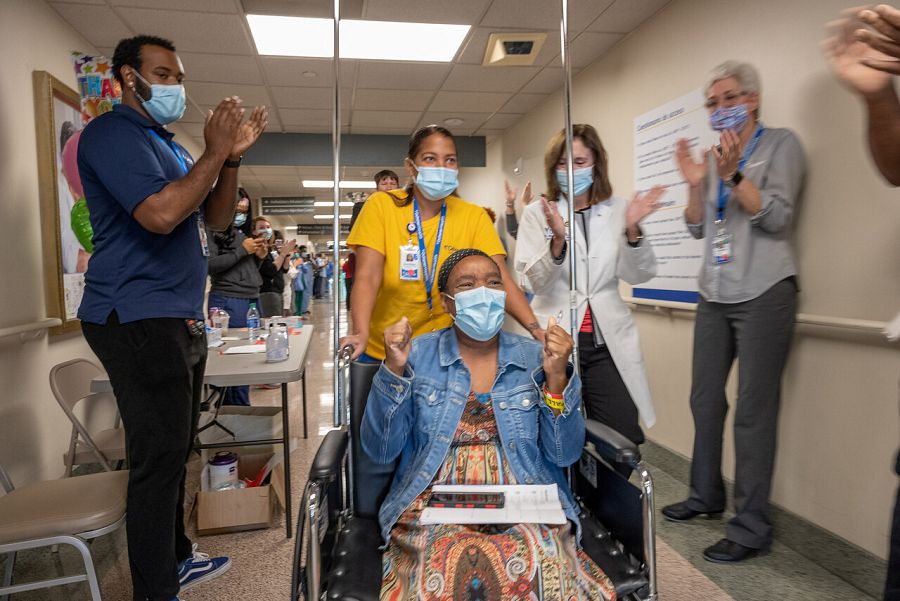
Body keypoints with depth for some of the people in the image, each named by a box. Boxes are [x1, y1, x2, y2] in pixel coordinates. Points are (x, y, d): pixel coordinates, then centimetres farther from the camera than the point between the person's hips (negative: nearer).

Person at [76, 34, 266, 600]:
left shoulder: (170, 146, 20)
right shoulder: (112, 133, -9)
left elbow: (216, 219, 15)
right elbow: (161, 213, -24)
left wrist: (232, 156, 2)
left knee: (175, 452, 17)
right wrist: (215, 153, -14)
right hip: (137, 319, -9)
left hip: (181, 320, 9)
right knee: (159, 457, -5)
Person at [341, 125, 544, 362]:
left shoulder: (473, 216, -6)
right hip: (381, 352, -1)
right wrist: (360, 335, -36)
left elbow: (499, 279, -14)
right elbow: (368, 277, -19)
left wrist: (535, 329, -30)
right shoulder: (381, 205, -10)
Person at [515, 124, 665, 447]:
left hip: (608, 340, 2)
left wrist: (632, 230, -16)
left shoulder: (618, 209, 5)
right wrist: (558, 241, -26)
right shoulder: (538, 212, 0)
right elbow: (538, 283, -8)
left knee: (624, 440, 1)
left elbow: (638, 276, 1)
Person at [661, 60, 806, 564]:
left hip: (763, 293, -6)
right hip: (715, 295, 7)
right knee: (705, 399, 11)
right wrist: (695, 183, -2)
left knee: (754, 410, -7)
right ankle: (706, 495, 26)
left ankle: (752, 526, 2)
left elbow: (777, 218, -10)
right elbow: (697, 227, 13)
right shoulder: (716, 155, 17)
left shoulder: (781, 144, 0)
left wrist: (733, 174, -19)